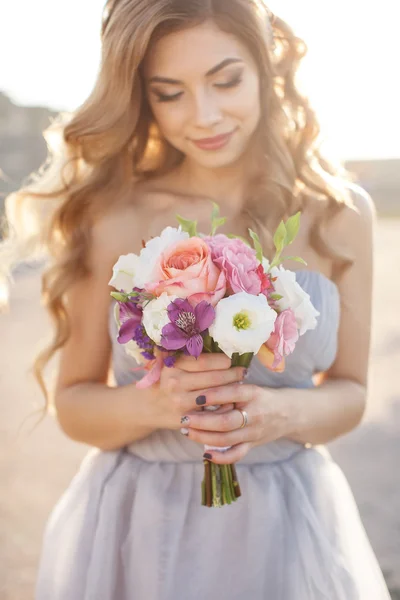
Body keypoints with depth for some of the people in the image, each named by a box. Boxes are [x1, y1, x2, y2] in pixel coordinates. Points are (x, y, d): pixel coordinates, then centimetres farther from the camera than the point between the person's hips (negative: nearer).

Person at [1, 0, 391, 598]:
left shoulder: (341, 214, -5)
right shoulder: (111, 219, -11)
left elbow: (349, 391, 3)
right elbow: (74, 402, -3)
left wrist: (286, 413, -17)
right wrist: (151, 403, -22)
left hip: (287, 525, 2)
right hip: (139, 527, -1)